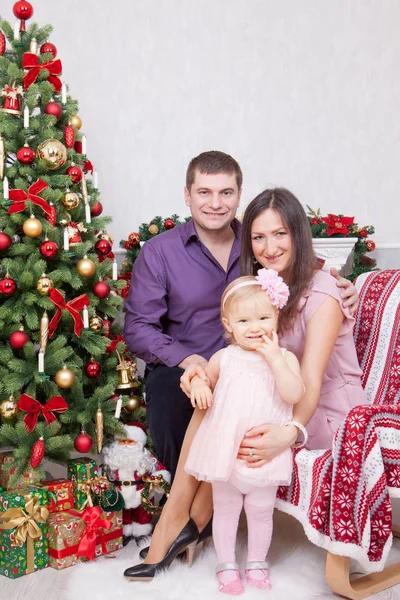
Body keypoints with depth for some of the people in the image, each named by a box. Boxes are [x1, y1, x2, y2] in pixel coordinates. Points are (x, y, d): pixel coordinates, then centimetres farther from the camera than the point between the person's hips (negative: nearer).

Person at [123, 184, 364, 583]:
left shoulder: (321, 295, -18)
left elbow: (310, 385, -27)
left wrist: (290, 432, -47)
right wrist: (204, 369, -27)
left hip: (325, 415, -6)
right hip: (278, 405, 7)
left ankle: (190, 520, -10)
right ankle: (175, 524, -14)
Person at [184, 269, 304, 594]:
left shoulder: (284, 357, -7)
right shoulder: (224, 358, -2)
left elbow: (294, 394, -21)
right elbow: (204, 376, 15)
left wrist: (274, 358, -25)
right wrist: (198, 384, -9)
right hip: (225, 449, 1)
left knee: (261, 511, 14)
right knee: (225, 510, 15)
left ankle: (257, 563, 36)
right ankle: (227, 565, 33)